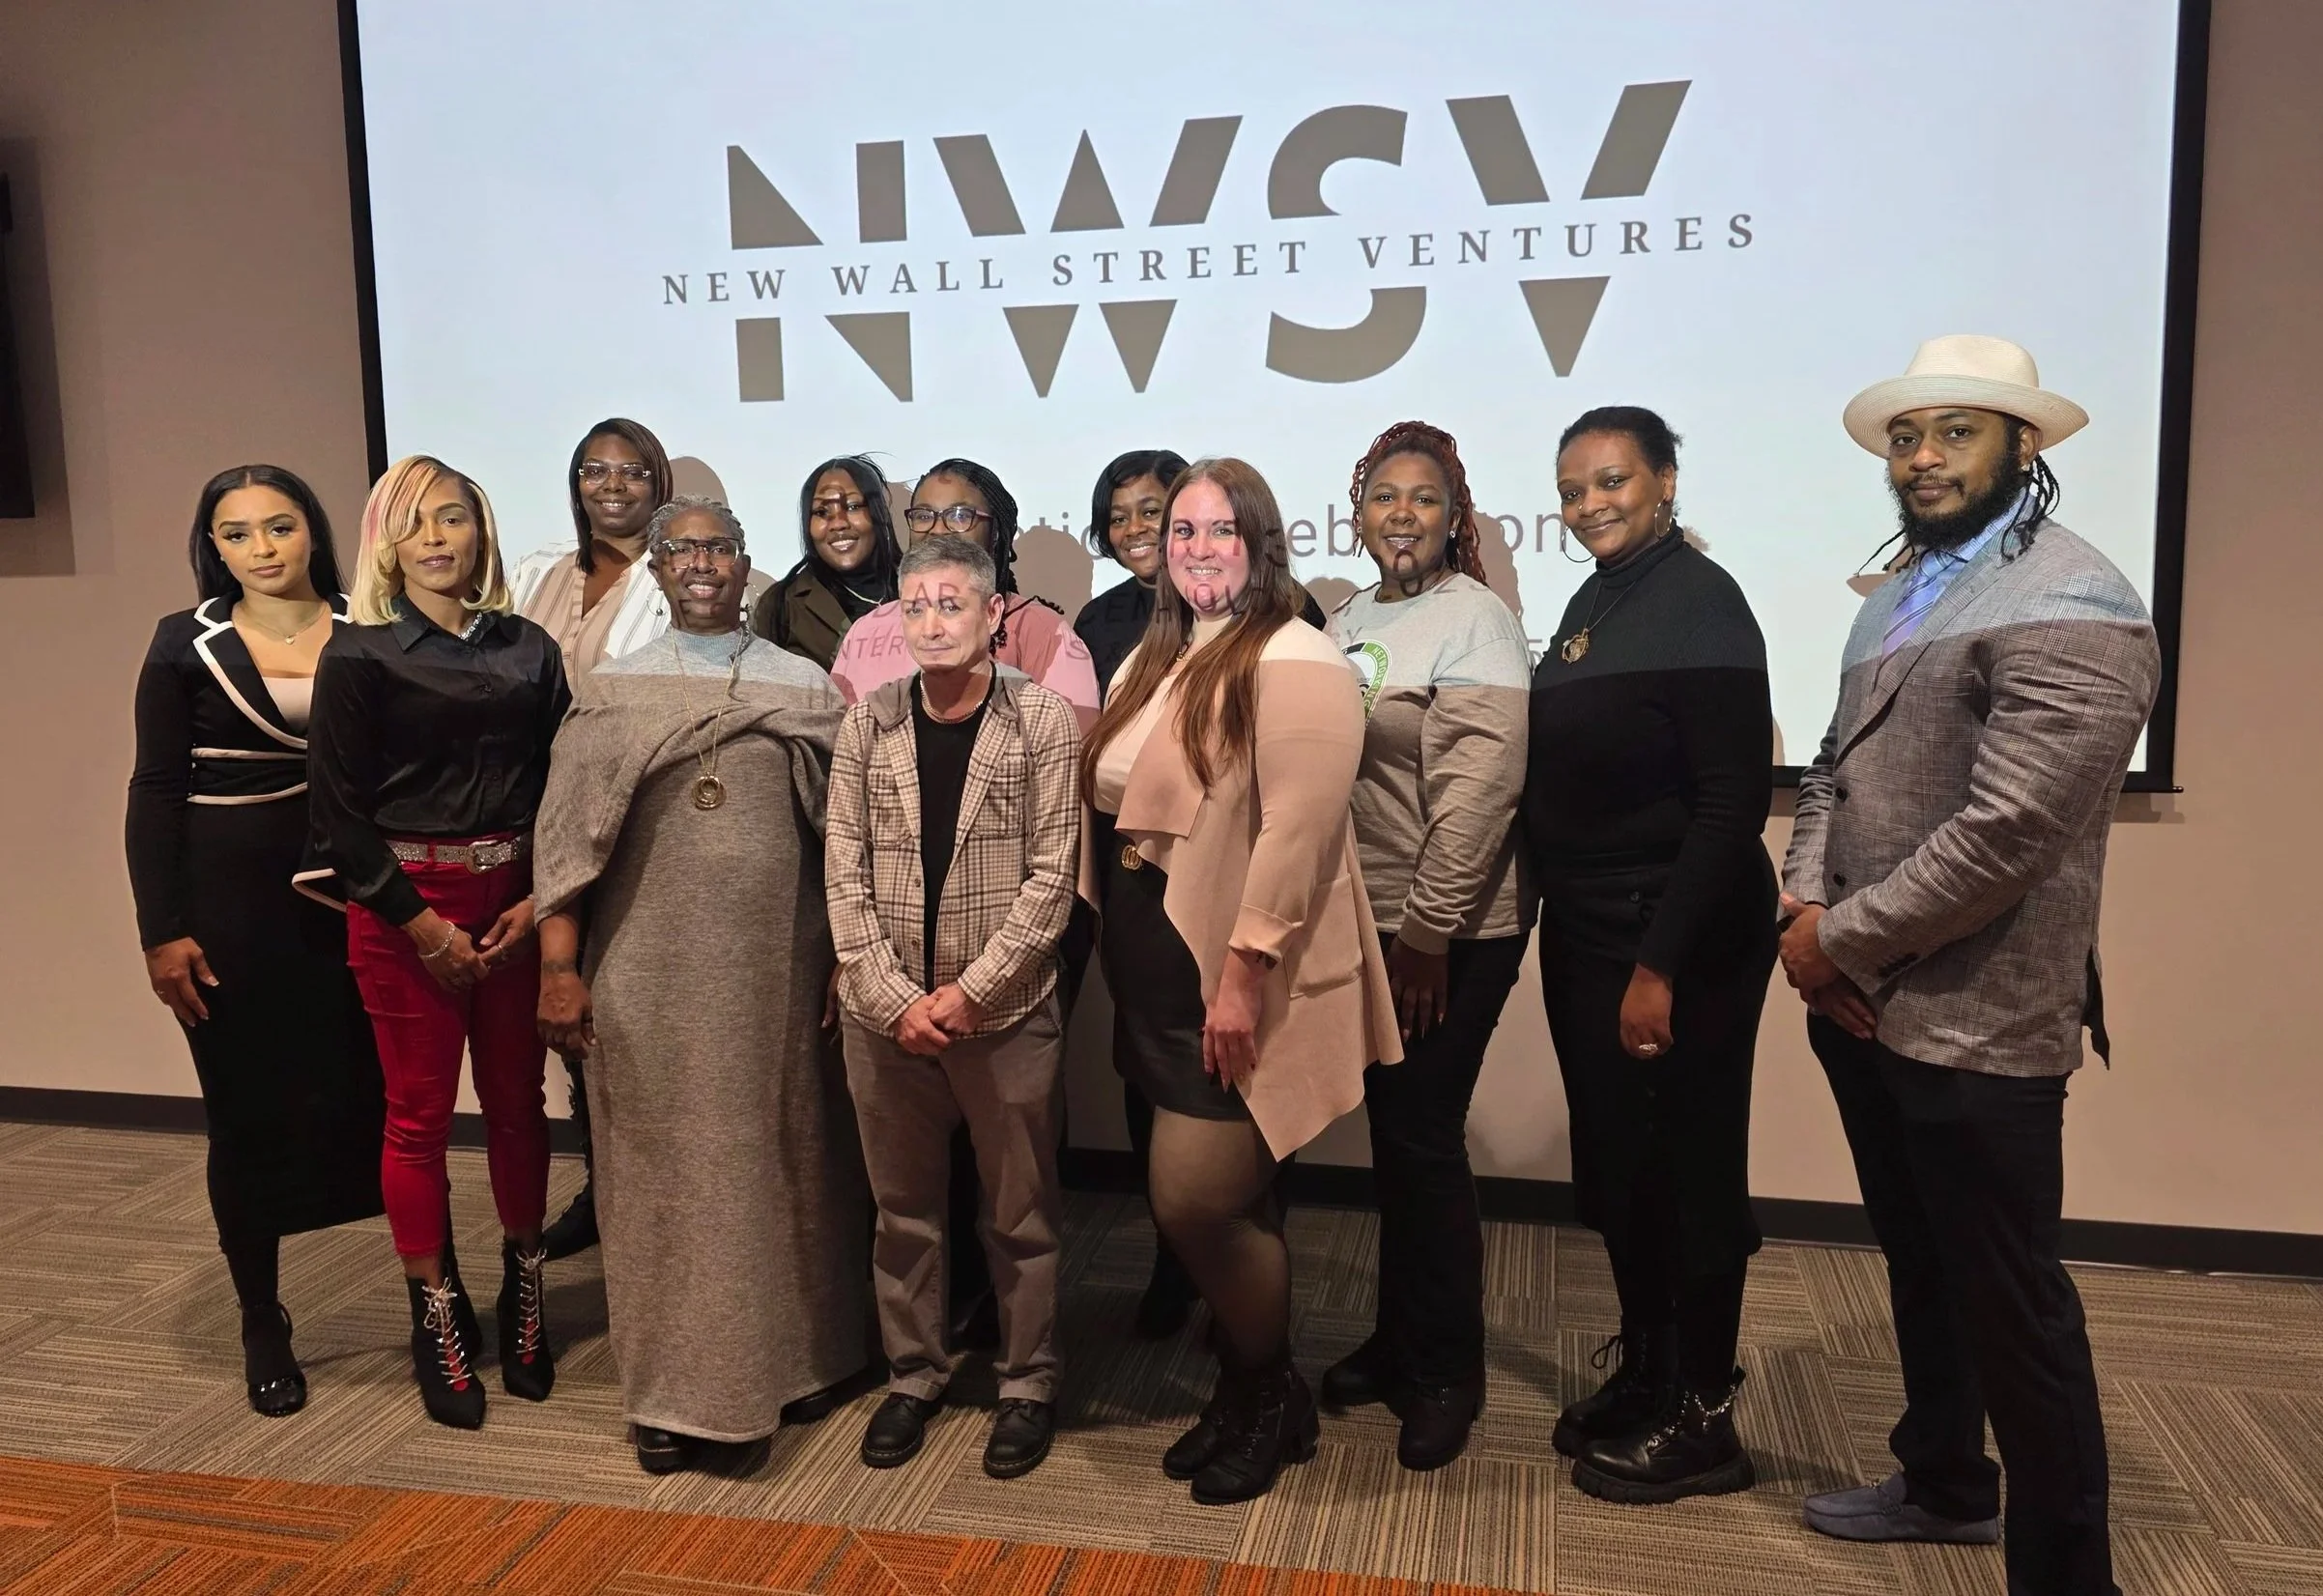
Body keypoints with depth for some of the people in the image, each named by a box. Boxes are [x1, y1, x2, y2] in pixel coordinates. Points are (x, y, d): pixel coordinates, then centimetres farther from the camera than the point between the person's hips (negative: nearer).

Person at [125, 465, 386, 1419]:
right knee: (250, 1114, 8)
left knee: (379, 1099, 0)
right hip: (234, 905, 0)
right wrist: (162, 930, -7)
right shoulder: (186, 644, 1)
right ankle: (262, 1324, 23)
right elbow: (156, 793, 0)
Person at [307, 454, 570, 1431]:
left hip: (516, 902, 3)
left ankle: (523, 1296, 25)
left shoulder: (528, 650, 7)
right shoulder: (360, 655, -1)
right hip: (404, 907, -2)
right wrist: (424, 926, -9)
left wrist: (537, 903, -6)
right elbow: (340, 811, -5)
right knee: (420, 1116, 4)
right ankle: (438, 1320, 18)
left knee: (517, 1102, 8)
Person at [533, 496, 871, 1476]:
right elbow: (566, 838, 1)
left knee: (777, 1164, 10)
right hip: (650, 975, 0)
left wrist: (847, 965, 0)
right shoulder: (614, 692, 5)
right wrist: (559, 967, -6)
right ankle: (673, 1391, 21)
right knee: (662, 1172, 6)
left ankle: (780, 1362, 29)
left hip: (775, 970, 1)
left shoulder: (805, 689, 4)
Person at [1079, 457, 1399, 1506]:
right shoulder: (1154, 658, 15)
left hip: (1234, 980, -8)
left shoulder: (1293, 660, -13)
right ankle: (1246, 1393, 34)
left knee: (1195, 1201, -5)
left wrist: (1243, 975, -24)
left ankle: (1272, 1399, 21)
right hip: (1155, 968, 8)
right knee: (1228, 1203, 16)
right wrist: (1119, 948, 13)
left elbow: (1297, 830, -21)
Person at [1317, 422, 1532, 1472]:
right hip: (1366, 925, 7)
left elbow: (1477, 794, -19)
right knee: (1391, 1131, 15)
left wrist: (1427, 931, -18)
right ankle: (1398, 1337, 32)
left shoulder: (1472, 618, -11)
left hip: (1449, 936, -6)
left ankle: (1446, 1371, 20)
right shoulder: (1348, 623, 11)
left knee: (1422, 1138, 1)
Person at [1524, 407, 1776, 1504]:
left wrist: (1661, 965, -22)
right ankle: (1644, 1375, 33)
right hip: (1585, 928, 8)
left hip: (1678, 939, -8)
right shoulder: (1592, 602, 11)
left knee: (1686, 1172, 4)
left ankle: (1701, 1422, 20)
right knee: (1612, 1167, 16)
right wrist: (1563, 924, 10)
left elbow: (1733, 801, -19)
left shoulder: (1699, 603, -13)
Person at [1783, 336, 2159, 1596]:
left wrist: (1839, 939, -15)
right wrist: (1803, 904, -5)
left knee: (2008, 1302, 4)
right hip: (1865, 1005, 9)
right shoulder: (1905, 595, 14)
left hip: (1971, 1024, -8)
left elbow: (2002, 834, -24)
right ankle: (1945, 1482, 42)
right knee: (1919, 1265, 22)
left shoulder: (2071, 609, -16)